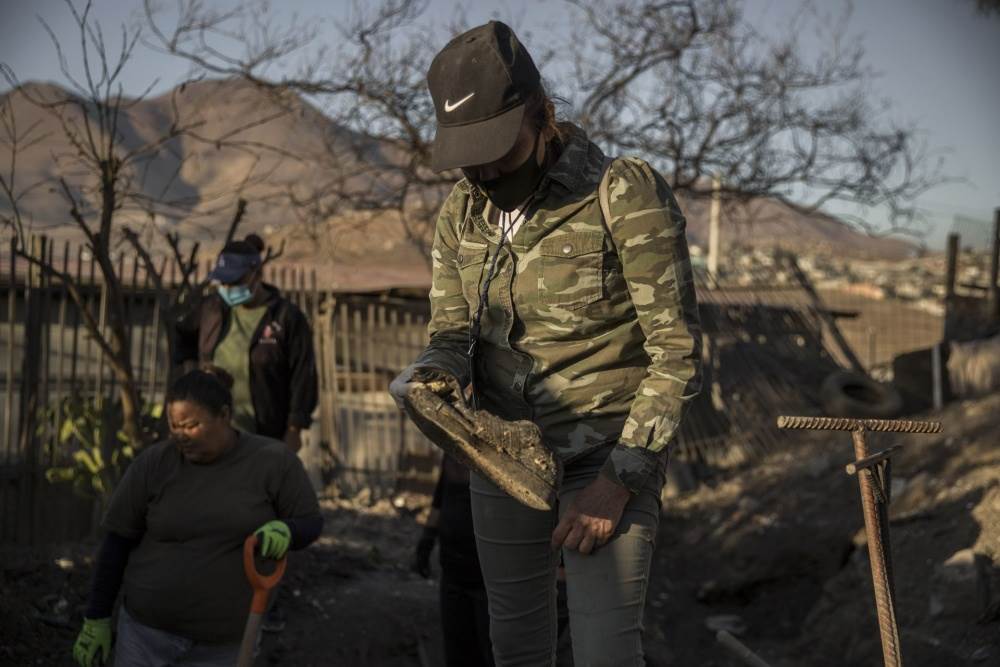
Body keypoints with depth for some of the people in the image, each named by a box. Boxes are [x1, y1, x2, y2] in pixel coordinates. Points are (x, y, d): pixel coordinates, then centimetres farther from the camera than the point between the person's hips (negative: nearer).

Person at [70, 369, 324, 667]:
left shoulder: (273, 461, -10)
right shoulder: (153, 464, -10)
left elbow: (310, 523, -3)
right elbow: (117, 541, -4)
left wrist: (284, 531, -26)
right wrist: (96, 619, -3)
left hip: (221, 643, 0)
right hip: (149, 631, 0)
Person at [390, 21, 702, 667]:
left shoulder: (626, 194, -15)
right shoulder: (463, 213, 4)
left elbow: (677, 353, -15)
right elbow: (452, 330, 3)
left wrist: (619, 481, -19)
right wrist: (427, 377, -22)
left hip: (608, 457, -6)